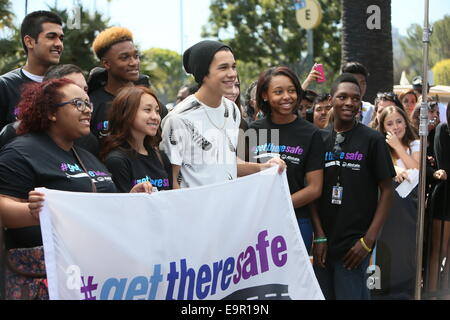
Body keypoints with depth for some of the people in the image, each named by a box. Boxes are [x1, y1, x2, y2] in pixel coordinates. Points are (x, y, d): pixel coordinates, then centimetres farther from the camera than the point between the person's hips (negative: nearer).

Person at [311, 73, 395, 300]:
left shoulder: (372, 140, -4)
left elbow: (386, 190, -4)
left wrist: (368, 240, -10)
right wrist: (319, 236, -3)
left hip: (354, 244, -4)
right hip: (323, 241, 4)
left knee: (350, 294, 0)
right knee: (323, 294, 12)